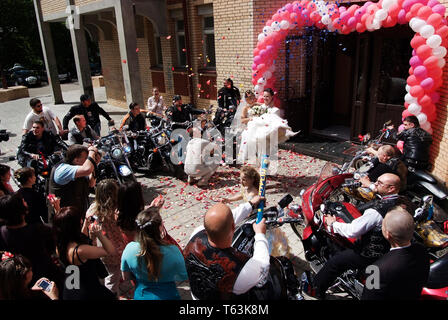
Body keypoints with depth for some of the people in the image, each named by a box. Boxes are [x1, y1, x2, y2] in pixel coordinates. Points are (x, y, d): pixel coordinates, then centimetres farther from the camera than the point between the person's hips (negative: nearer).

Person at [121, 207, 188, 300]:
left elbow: (126, 277, -5)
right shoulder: (173, 251, -31)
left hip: (141, 296, 2)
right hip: (167, 296, -2)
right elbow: (184, 278, -14)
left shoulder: (130, 249, -23)